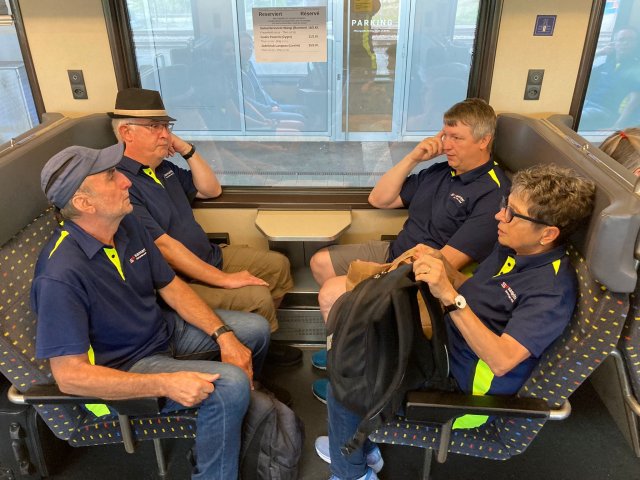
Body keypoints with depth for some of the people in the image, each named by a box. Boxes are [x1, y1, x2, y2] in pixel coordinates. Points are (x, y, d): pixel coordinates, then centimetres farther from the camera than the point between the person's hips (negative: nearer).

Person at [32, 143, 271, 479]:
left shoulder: (128, 224, -6)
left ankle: (238, 415, 37)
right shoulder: (61, 275, -30)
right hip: (126, 367, -8)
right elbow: (69, 375, -28)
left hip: (165, 330, 8)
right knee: (229, 384, -27)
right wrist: (166, 384, -33)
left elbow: (170, 286, 2)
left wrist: (225, 336, -7)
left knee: (255, 329, 10)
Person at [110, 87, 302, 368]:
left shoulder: (164, 168, 9)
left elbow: (212, 190, 17)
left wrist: (187, 150, 1)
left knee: (278, 265, 9)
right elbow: (163, 246, -26)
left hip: (211, 257, 10)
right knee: (257, 297, -23)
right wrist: (224, 279, -25)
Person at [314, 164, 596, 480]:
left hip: (462, 390, -8)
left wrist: (449, 296, -42)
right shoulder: (510, 247, -1)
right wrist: (442, 266, -8)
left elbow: (501, 360, -35)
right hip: (443, 348, 9)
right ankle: (362, 449, 28)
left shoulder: (553, 288, -26)